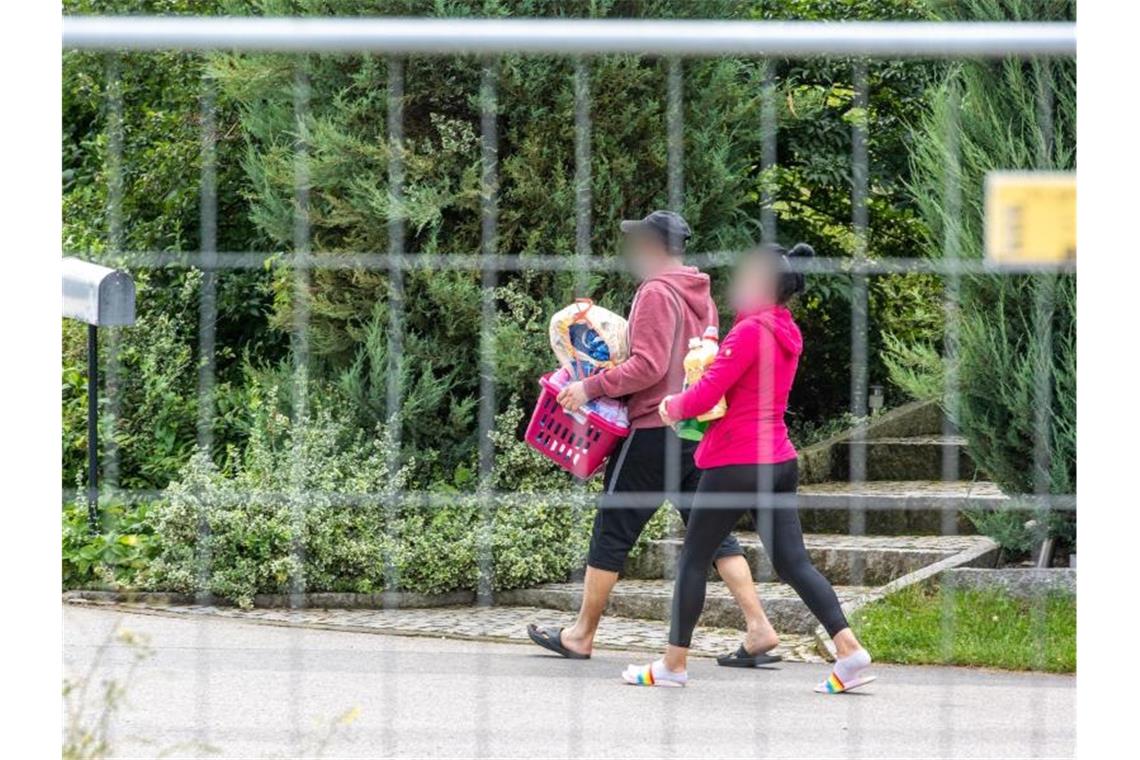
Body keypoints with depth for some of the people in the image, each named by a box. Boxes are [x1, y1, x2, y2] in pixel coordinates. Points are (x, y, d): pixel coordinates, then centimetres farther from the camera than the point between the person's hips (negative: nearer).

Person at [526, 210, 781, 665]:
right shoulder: (701, 296, 14)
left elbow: (648, 367, -21)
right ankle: (758, 628, -3)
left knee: (612, 530, 2)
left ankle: (582, 635, 9)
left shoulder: (656, 293, -13)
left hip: (655, 428, -8)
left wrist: (591, 387, -16)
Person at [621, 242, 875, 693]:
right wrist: (685, 405, 9)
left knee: (693, 559, 5)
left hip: (737, 464, -8)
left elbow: (705, 395, -19)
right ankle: (849, 651, -7)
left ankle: (673, 665, 12)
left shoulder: (751, 331, -16)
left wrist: (672, 407, 0)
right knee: (793, 563, 6)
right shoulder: (787, 334, 13)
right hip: (779, 463, 8)